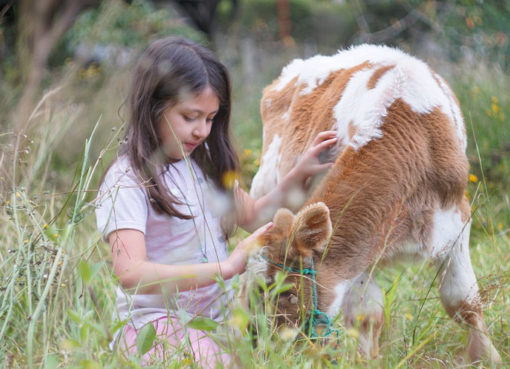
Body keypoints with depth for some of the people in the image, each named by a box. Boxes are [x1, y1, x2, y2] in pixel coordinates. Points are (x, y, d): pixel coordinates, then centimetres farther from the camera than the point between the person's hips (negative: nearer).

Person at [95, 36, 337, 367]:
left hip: (217, 313, 7)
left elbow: (252, 217, 26)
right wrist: (225, 267, -31)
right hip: (156, 323, -7)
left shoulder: (203, 162, 12)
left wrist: (298, 176, 10)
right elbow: (131, 273, -26)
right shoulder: (127, 181, -12)